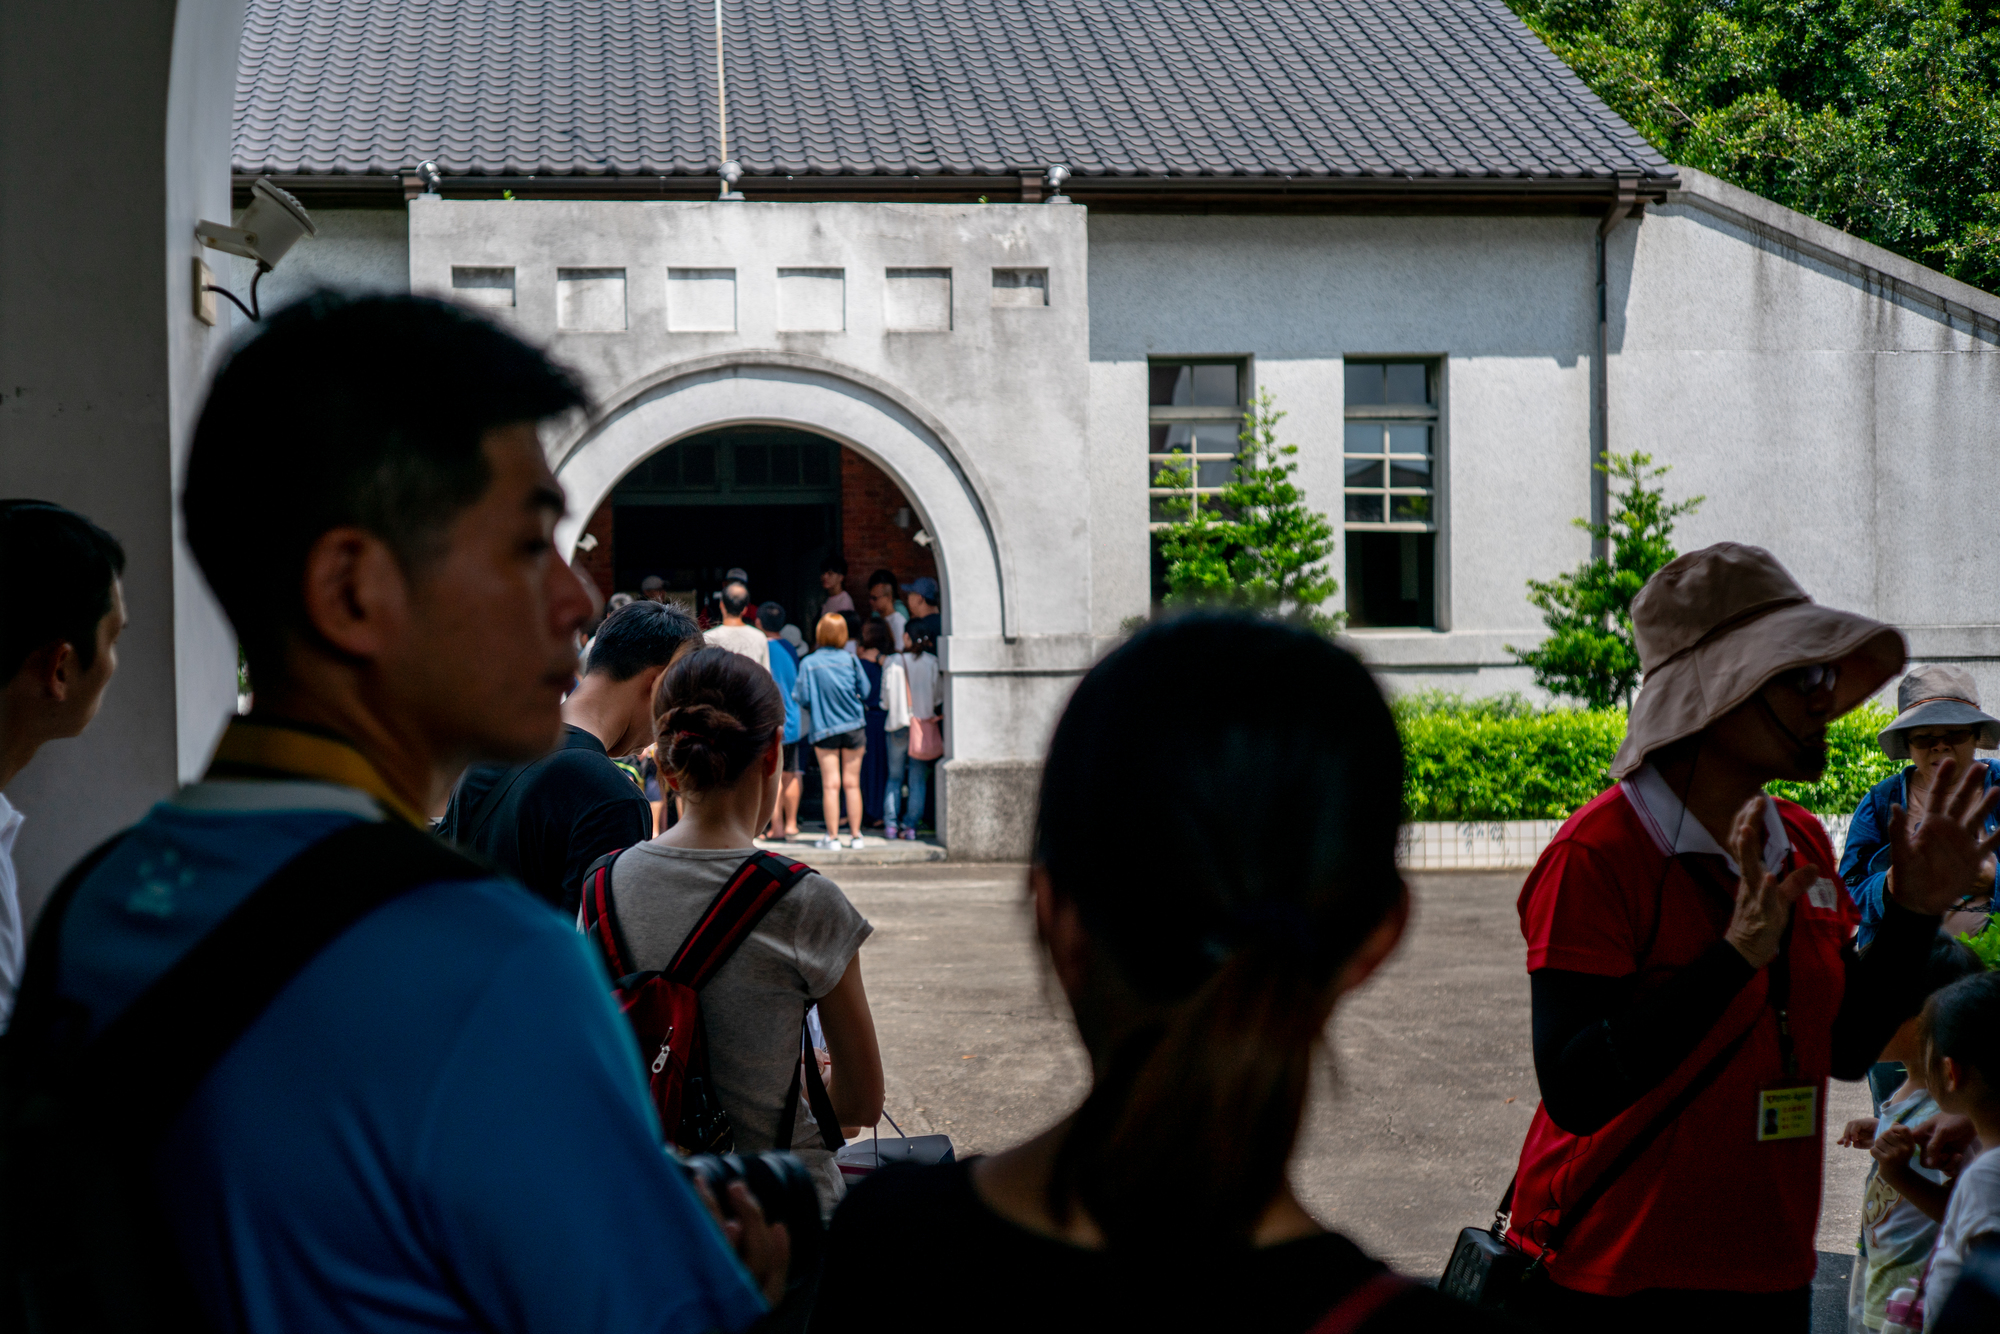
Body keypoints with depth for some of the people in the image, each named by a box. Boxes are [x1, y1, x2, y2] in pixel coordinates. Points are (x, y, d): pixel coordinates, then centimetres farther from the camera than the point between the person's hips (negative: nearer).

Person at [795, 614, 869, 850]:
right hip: (853, 727, 1)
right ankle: (855, 835, 10)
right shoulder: (851, 660, -5)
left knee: (830, 785, 2)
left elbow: (802, 698, -7)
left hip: (824, 728, -1)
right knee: (852, 783, 8)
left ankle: (832, 836, 2)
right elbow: (864, 691, -1)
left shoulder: (808, 663, -7)